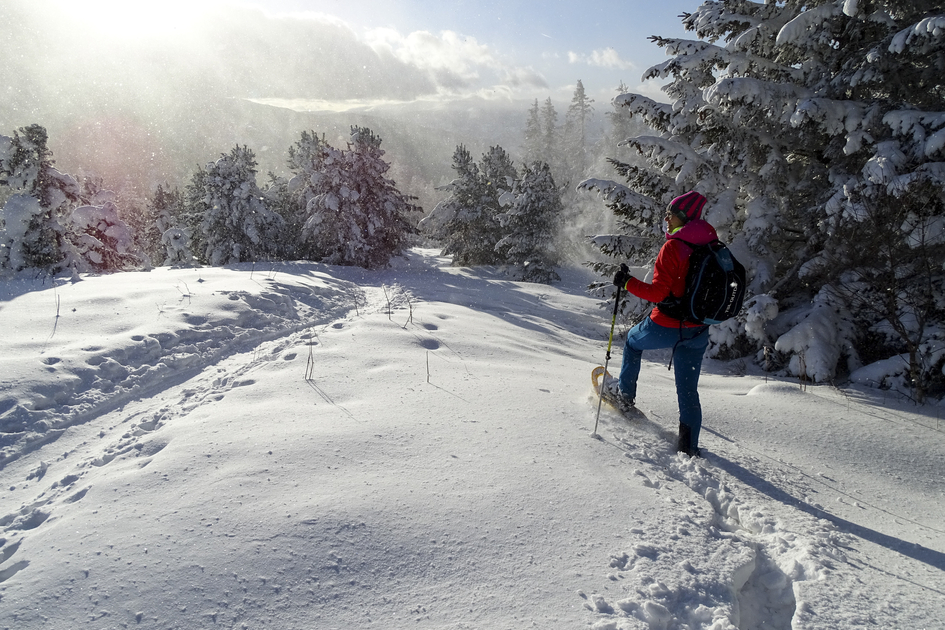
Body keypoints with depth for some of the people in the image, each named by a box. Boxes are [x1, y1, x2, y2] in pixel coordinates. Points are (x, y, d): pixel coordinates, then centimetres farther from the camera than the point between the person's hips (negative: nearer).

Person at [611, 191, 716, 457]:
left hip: (666, 326, -5)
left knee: (633, 340, 27)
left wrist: (627, 282, -12)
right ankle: (689, 444, 15)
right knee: (688, 388, 14)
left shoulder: (673, 247, -18)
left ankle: (625, 392, 36)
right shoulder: (711, 247, 3)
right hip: (699, 331, 6)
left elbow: (658, 292, -21)